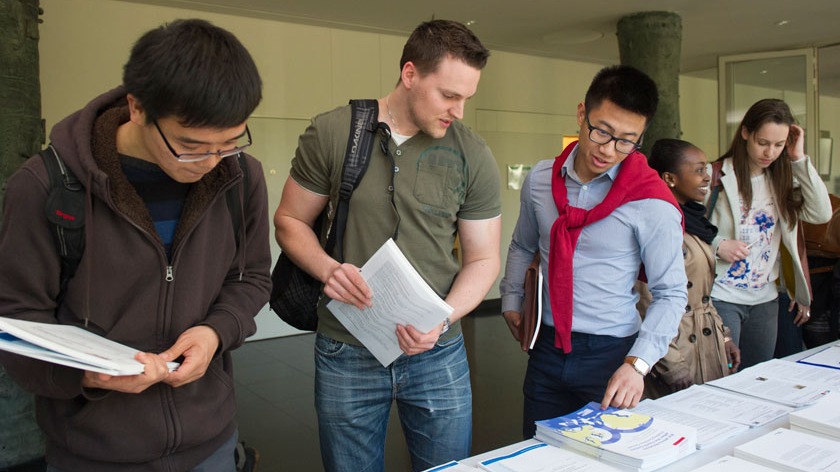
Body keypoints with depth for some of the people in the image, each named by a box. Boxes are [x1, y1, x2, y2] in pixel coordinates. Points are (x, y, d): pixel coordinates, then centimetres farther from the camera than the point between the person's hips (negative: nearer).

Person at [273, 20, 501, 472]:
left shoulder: (472, 155, -4)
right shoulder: (330, 134, -6)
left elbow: (483, 259, 1)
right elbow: (290, 221, 3)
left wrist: (443, 318, -17)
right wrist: (327, 268, -17)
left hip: (438, 354, 1)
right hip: (346, 354, 0)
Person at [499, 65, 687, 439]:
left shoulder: (652, 204, -13)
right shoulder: (539, 180, 0)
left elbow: (670, 293, -10)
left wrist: (637, 363, -19)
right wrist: (511, 301, 15)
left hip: (611, 355, -3)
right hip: (547, 347, 4)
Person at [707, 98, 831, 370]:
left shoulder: (783, 179, 7)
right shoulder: (718, 176, -11)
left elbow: (822, 214, -6)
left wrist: (799, 159, -7)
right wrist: (717, 245, -26)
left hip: (766, 299, 6)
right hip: (722, 297, -6)